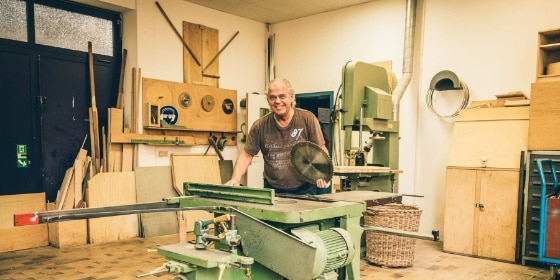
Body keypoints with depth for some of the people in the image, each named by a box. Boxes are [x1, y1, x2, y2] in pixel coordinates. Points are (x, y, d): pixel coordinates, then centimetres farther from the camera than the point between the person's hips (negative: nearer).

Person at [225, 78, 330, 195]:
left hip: (304, 190, -1)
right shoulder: (260, 126, -1)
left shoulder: (308, 119, -6)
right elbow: (246, 155, 1)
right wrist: (235, 179, -12)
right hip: (272, 190, 1)